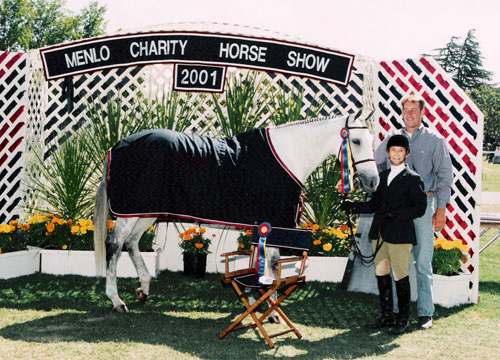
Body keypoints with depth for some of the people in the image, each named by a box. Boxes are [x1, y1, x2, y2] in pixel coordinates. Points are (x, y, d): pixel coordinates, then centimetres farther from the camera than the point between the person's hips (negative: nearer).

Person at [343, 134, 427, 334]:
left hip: (400, 235, -6)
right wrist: (354, 206, 2)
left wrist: (395, 215, -20)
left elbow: (419, 208, -10)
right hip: (379, 234, 6)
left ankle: (403, 319, 11)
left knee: (400, 278, -1)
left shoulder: (412, 179, -4)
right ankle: (386, 315, 22)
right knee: (381, 275, 10)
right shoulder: (383, 176, 16)